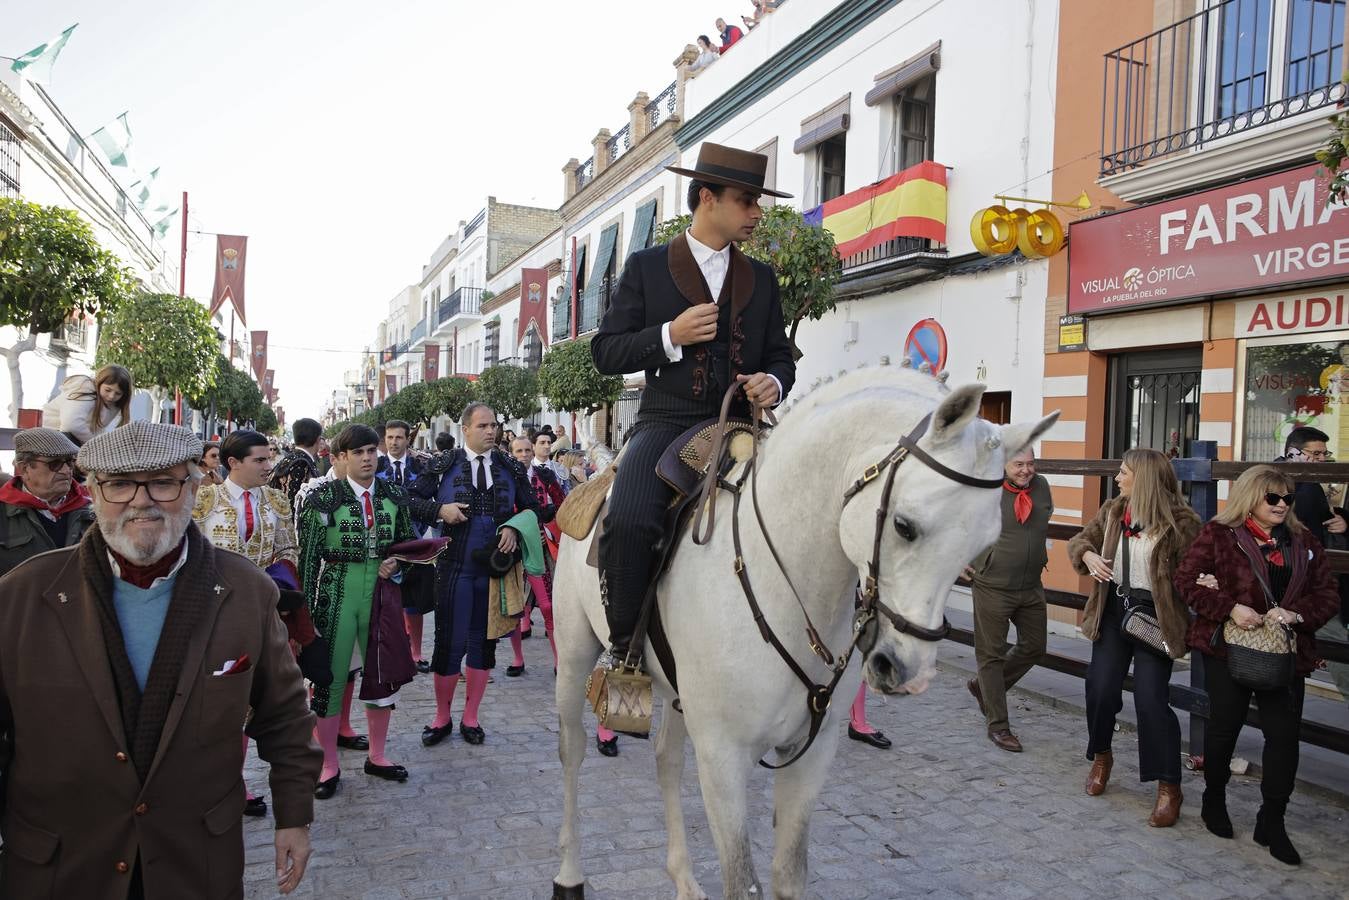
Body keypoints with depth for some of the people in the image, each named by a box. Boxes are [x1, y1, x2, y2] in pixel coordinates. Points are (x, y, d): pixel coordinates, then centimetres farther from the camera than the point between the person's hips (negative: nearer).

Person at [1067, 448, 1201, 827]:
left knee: (1151, 699, -7)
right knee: (1101, 687, 3)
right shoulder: (1113, 512, 5)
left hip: (1154, 617, -5)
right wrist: (1088, 555, -5)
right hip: (1113, 610, 5)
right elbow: (1080, 540, 16)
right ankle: (1101, 756, 30)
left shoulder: (1179, 522, -13)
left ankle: (1168, 788, 8)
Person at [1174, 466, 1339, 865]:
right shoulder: (1218, 534, -5)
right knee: (1224, 725, 10)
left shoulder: (1304, 542, 8)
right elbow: (1187, 579, -9)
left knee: (1284, 733, 0)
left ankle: (1271, 820, 14)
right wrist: (1229, 608, -21)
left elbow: (1328, 594, 7)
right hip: (1228, 648, -3)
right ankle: (1214, 799, 32)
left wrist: (1297, 614, -12)